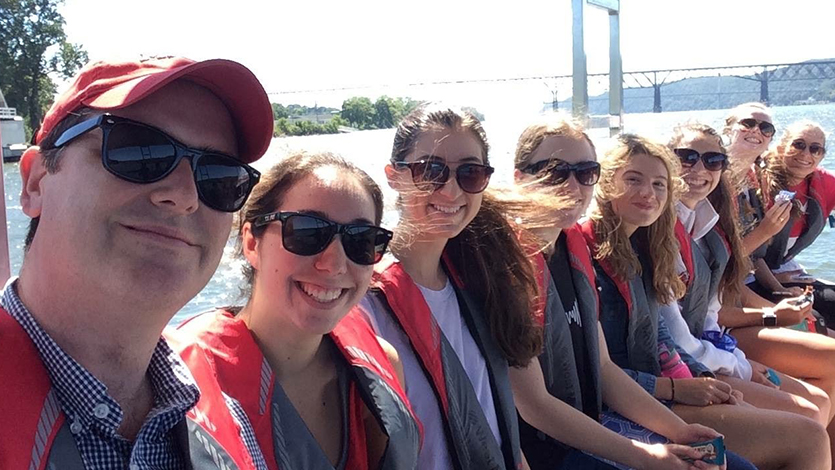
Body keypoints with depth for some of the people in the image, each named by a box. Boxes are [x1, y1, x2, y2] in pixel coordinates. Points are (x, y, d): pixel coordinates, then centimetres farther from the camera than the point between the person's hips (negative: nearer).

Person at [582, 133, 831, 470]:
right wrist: (676, 389, -15)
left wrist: (703, 378, 0)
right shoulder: (589, 254, -19)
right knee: (808, 439, -8)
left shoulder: (638, 246, 10)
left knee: (808, 411, 8)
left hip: (663, 379, 9)